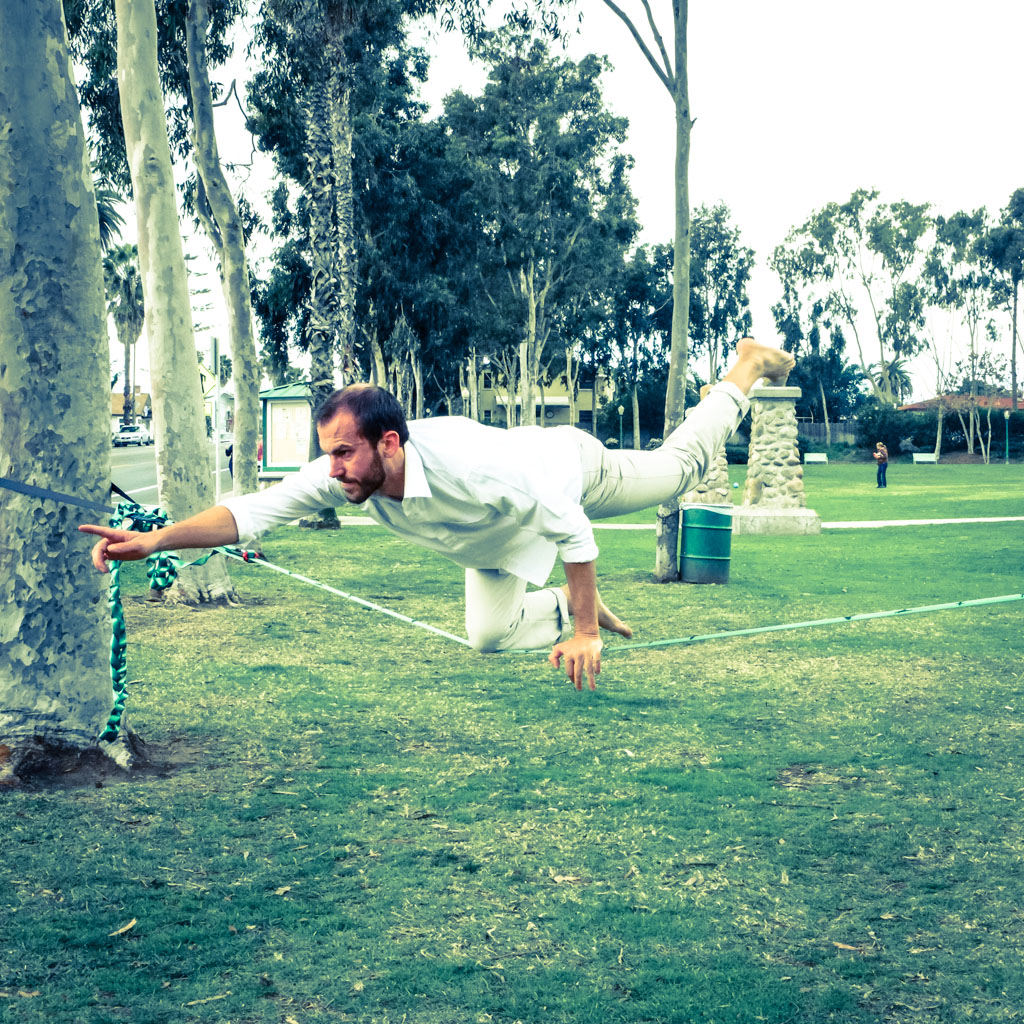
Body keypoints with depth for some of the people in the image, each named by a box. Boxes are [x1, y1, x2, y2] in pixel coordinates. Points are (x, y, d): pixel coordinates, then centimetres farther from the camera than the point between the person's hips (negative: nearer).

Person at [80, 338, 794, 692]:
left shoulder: (471, 465, -49)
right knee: (491, 636, 7)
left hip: (570, 464, -5)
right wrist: (155, 540, -50)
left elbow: (572, 530, -38)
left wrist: (581, 633, -33)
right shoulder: (345, 476, -34)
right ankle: (577, 602, 34)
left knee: (679, 467, 18)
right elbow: (253, 512, -36)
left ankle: (746, 367, 41)